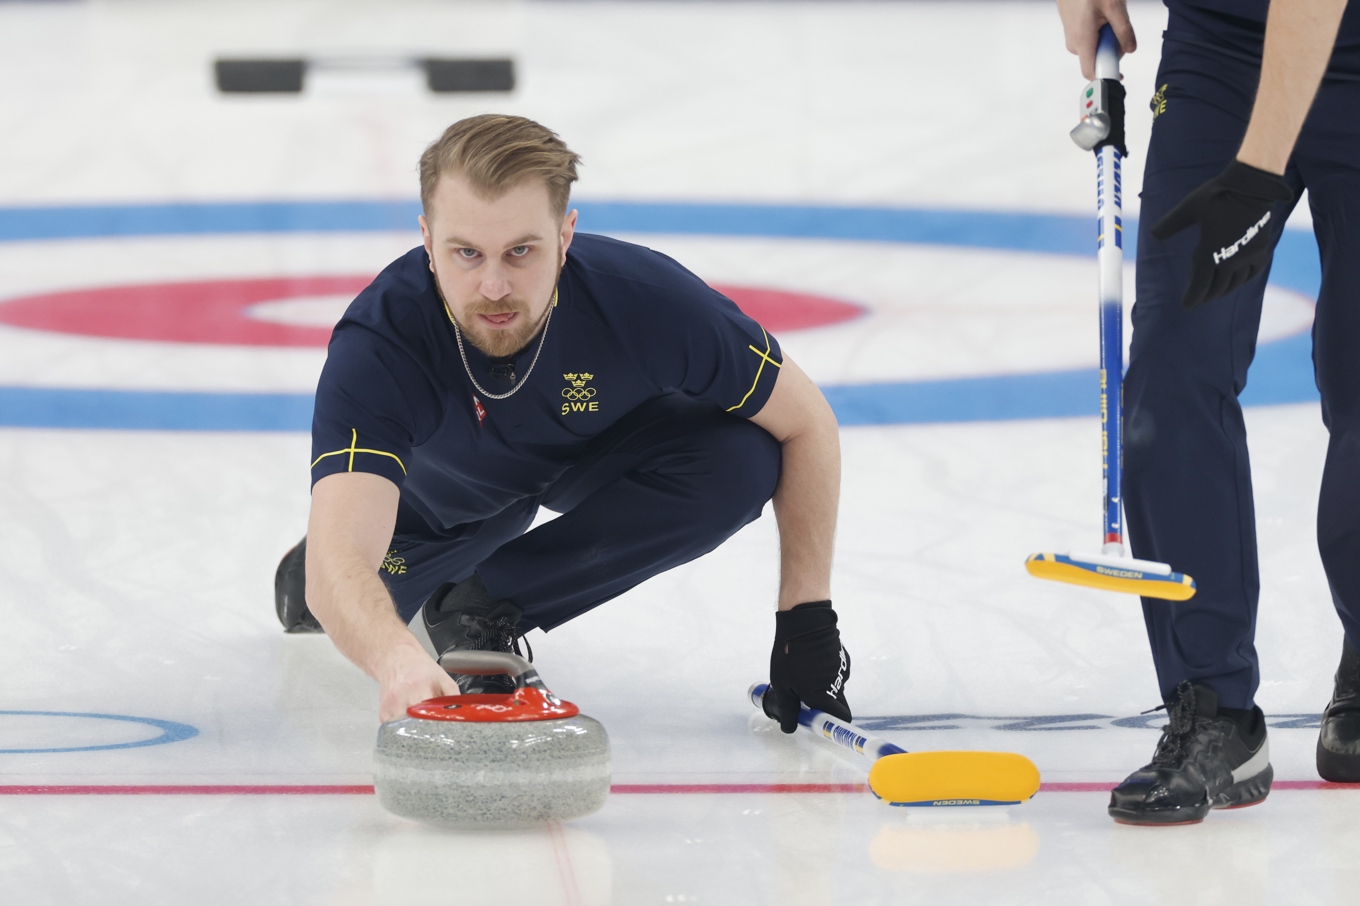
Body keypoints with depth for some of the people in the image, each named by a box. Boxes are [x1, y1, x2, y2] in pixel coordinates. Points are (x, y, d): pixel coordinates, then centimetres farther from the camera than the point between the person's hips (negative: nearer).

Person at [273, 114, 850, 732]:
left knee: (739, 462, -27)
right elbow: (337, 560, -53)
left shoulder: (645, 299, -38)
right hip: (449, 489, 1)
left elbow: (807, 423, -22)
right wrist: (397, 662, -75)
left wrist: (808, 618, -22)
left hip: (599, 446, -1)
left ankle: (484, 605, -10)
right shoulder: (379, 342, -42)